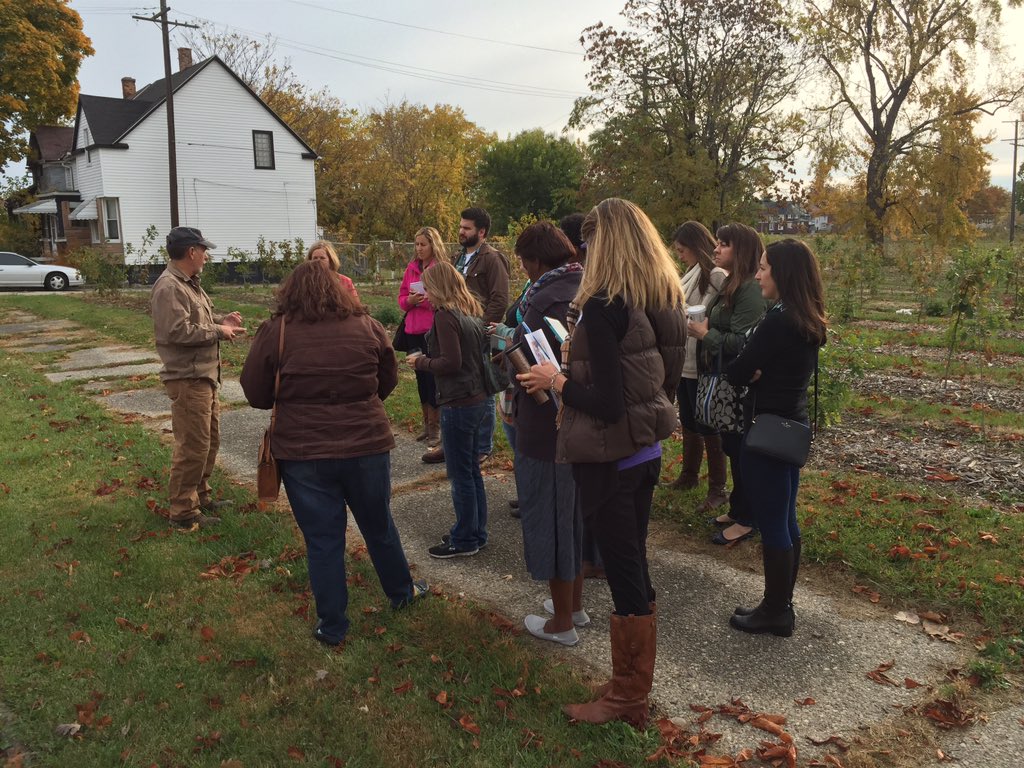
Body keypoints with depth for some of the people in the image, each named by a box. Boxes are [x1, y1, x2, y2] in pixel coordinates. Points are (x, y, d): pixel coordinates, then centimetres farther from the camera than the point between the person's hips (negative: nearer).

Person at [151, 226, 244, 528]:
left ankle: (200, 495, 33)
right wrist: (219, 331, -17)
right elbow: (178, 331, -27)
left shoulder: (189, 283, 16)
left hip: (204, 376, 11)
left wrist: (223, 319, 6)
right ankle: (183, 511, 4)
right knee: (192, 446, -5)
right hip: (187, 380, -11)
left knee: (210, 440, 19)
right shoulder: (168, 287, -18)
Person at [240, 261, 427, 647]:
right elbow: (388, 380, 10)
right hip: (367, 445, 2)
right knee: (379, 526, 22)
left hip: (302, 453, -2)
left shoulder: (275, 331, -8)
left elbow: (255, 394, -1)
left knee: (322, 539, 10)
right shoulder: (367, 325, -2)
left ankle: (332, 626, 22)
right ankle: (402, 591, 41)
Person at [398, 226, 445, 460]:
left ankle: (436, 431, 5)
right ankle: (428, 425, 26)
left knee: (433, 379, -4)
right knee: (421, 377, 13)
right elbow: (401, 298, 13)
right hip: (414, 331, 6)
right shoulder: (411, 268, 10)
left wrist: (429, 300, -23)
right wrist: (410, 300, -7)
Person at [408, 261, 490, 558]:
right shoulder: (471, 312, 12)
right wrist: (427, 359, 15)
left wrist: (421, 361, -5)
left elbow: (451, 363, -21)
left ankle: (465, 540, 13)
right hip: (478, 399, 9)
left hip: (458, 405, -9)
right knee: (472, 470, 18)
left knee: (461, 475, 2)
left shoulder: (445, 315, -15)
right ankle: (476, 532, 28)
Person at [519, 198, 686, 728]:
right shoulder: (664, 302, 4)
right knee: (634, 569, 19)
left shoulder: (603, 306, -21)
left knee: (623, 575, 5)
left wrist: (555, 380, -9)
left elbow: (606, 404, -25)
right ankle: (636, 685, 36)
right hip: (645, 451, 8)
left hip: (609, 460, -8)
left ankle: (626, 700, 23)